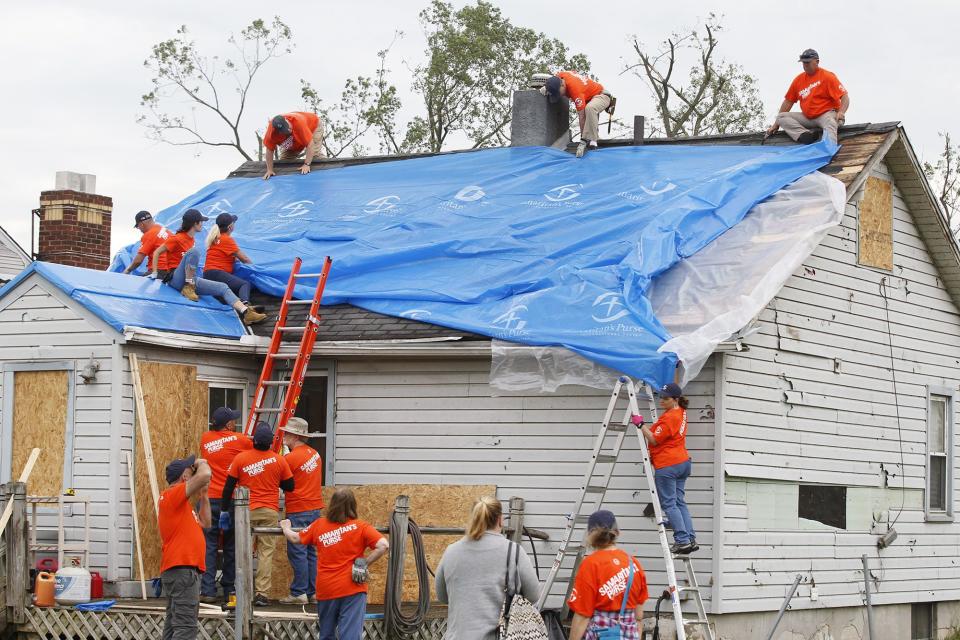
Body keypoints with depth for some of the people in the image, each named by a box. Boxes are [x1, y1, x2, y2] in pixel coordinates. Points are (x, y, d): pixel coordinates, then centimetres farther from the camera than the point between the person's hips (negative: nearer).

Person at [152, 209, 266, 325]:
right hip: (175, 279, -8)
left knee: (223, 287, -11)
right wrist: (154, 273, -5)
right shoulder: (177, 239, -7)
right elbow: (157, 253, -3)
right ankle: (188, 288, -26)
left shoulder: (191, 239, 17)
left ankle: (246, 313, -28)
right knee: (194, 251, -32)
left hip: (191, 280, 8)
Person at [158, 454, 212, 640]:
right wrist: (202, 463, -2)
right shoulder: (172, 494, -9)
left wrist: (203, 495, 20)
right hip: (182, 569, -11)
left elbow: (204, 522, 27)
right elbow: (205, 475, -22)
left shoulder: (179, 502, 22)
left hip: (182, 570, 11)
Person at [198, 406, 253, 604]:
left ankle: (207, 590, -6)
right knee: (231, 546, 8)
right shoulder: (240, 440, -3)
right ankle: (230, 590, 12)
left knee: (209, 545, 1)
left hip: (209, 498, 2)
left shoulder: (205, 439, 7)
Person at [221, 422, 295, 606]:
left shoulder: (241, 458, -3)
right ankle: (262, 594, -4)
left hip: (247, 512, 0)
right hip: (270, 513, 0)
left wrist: (224, 510, 9)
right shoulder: (279, 461, -3)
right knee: (266, 553, 1)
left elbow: (229, 486, 0)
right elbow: (289, 486, 7)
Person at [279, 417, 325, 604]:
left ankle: (299, 593, -3)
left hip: (298, 512, -8)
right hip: (315, 508, 8)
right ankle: (313, 591, 15)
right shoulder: (315, 454, 10)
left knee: (297, 552, -3)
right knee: (311, 552, 13)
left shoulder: (291, 458, -15)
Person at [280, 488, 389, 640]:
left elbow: (294, 538, 17)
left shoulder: (319, 525, 5)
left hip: (326, 590, 3)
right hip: (352, 589, -3)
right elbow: (383, 546, -17)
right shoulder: (360, 527, -5)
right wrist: (365, 563, -5)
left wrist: (286, 527, 38)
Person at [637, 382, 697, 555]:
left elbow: (654, 440, -16)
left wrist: (641, 426, -13)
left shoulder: (669, 417, -17)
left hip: (667, 465, -10)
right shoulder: (680, 412, 11)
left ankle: (682, 540, -11)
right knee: (679, 502, 11)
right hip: (682, 462, 10)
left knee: (669, 504, -7)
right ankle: (690, 539, 7)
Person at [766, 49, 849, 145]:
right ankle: (805, 135, -34)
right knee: (781, 117, -10)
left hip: (825, 114, -6)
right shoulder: (798, 79, 10)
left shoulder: (828, 76, -5)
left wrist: (841, 113, -30)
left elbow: (844, 96, -10)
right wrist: (776, 124, 13)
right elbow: (788, 101, 15)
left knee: (830, 123, -40)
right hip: (807, 118, 6)